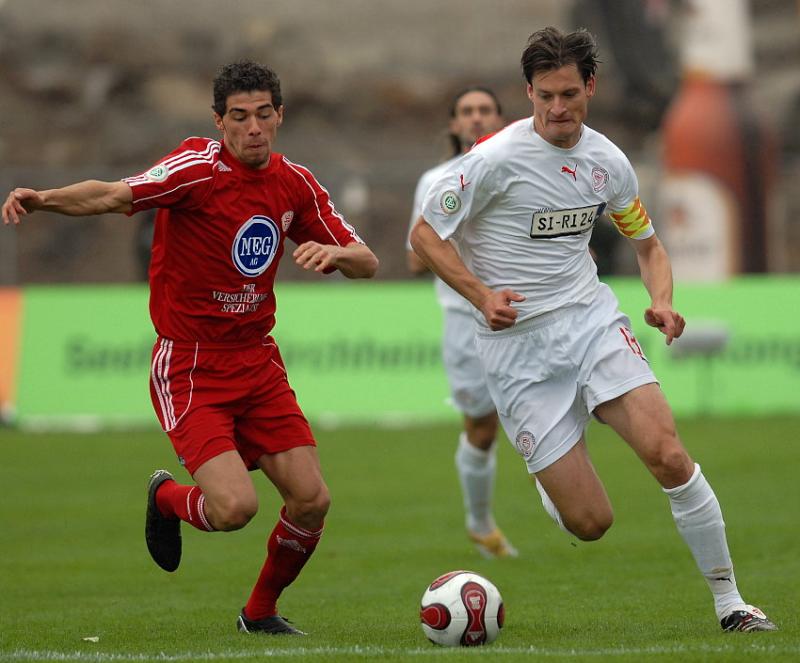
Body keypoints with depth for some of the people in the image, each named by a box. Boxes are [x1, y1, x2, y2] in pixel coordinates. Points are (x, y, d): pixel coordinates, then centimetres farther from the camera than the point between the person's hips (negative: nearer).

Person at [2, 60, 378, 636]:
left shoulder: (294, 183, 4)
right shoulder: (200, 167, -15)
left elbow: (366, 264, 8)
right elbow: (114, 196, -29)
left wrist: (335, 252, -17)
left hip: (258, 360, 6)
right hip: (189, 366, -6)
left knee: (312, 501, -3)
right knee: (235, 507, -21)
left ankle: (261, 611, 24)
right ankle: (167, 498, 17)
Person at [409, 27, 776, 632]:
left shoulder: (608, 162, 3)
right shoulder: (496, 159, -12)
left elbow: (648, 244, 18)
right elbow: (425, 235, -6)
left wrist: (662, 302, -2)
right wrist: (482, 294, -19)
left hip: (591, 319, 3)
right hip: (517, 345, -3)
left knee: (667, 453, -20)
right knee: (590, 523, -8)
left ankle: (729, 600, -7)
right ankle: (548, 481, 31)